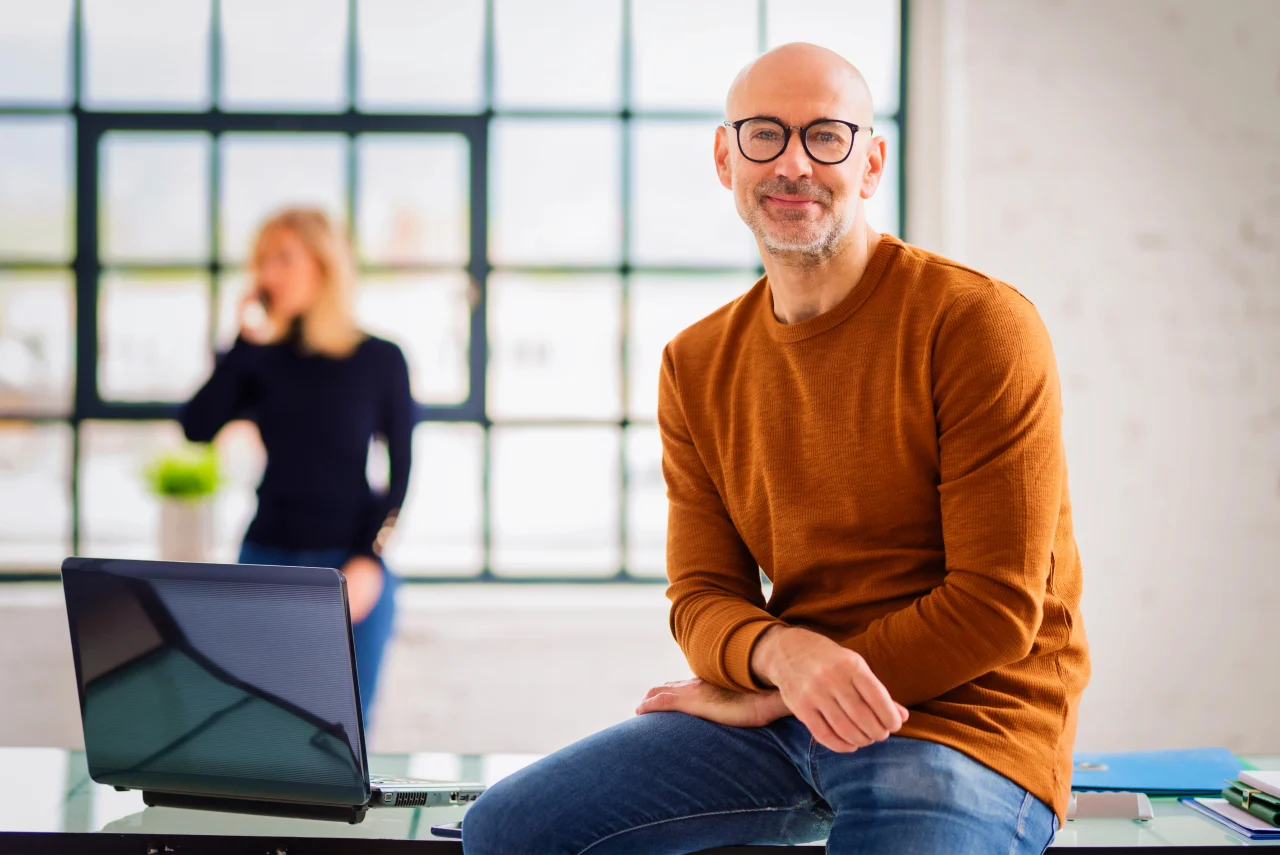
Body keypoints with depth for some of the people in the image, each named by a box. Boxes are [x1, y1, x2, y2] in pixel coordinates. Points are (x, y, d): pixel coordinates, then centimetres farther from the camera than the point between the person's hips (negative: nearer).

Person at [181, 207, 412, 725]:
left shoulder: (379, 360, 0)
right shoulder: (262, 361, 6)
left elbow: (399, 469, -1)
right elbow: (197, 427, -7)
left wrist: (369, 559, -10)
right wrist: (246, 341, -7)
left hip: (349, 565, -2)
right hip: (266, 558, 2)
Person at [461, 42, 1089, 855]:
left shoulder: (977, 323, -10)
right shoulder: (696, 367, 8)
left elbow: (998, 605, -12)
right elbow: (703, 596, 7)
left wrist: (769, 698, -9)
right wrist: (779, 652, -19)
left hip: (960, 720, -6)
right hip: (783, 716, 6)